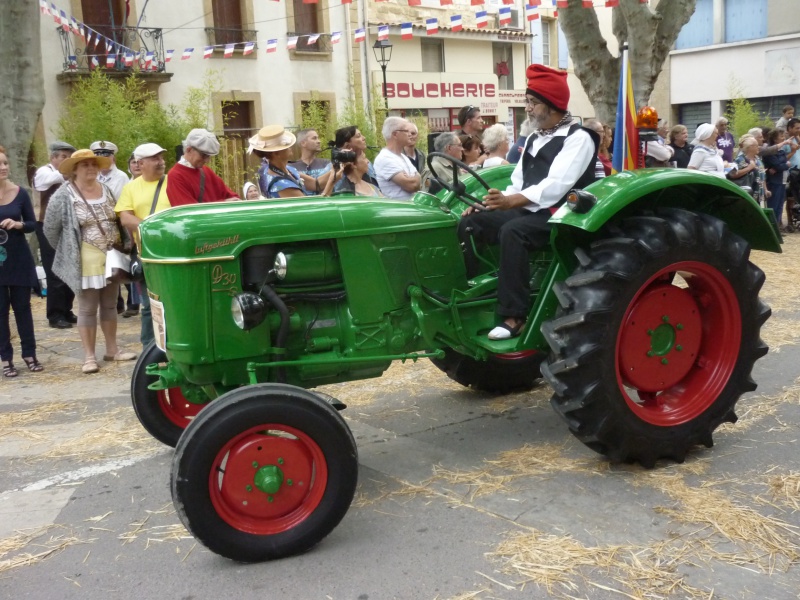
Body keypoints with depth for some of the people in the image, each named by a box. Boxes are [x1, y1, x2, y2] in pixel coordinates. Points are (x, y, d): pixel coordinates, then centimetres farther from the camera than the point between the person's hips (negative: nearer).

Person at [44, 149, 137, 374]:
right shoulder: (64, 196, -9)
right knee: (87, 309, 1)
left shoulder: (107, 190, 7)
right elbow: (50, 229, -3)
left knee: (110, 305, 14)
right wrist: (68, 252, 4)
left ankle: (112, 349, 25)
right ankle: (89, 356, 8)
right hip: (86, 261, -5)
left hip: (112, 257, 5)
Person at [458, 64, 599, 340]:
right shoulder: (533, 139, 18)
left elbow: (555, 186, -23)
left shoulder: (578, 138, -9)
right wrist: (496, 201, -3)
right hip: (528, 212, 8)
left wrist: (509, 201, -35)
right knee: (470, 222, -9)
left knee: (512, 231, -35)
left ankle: (514, 317, -32)